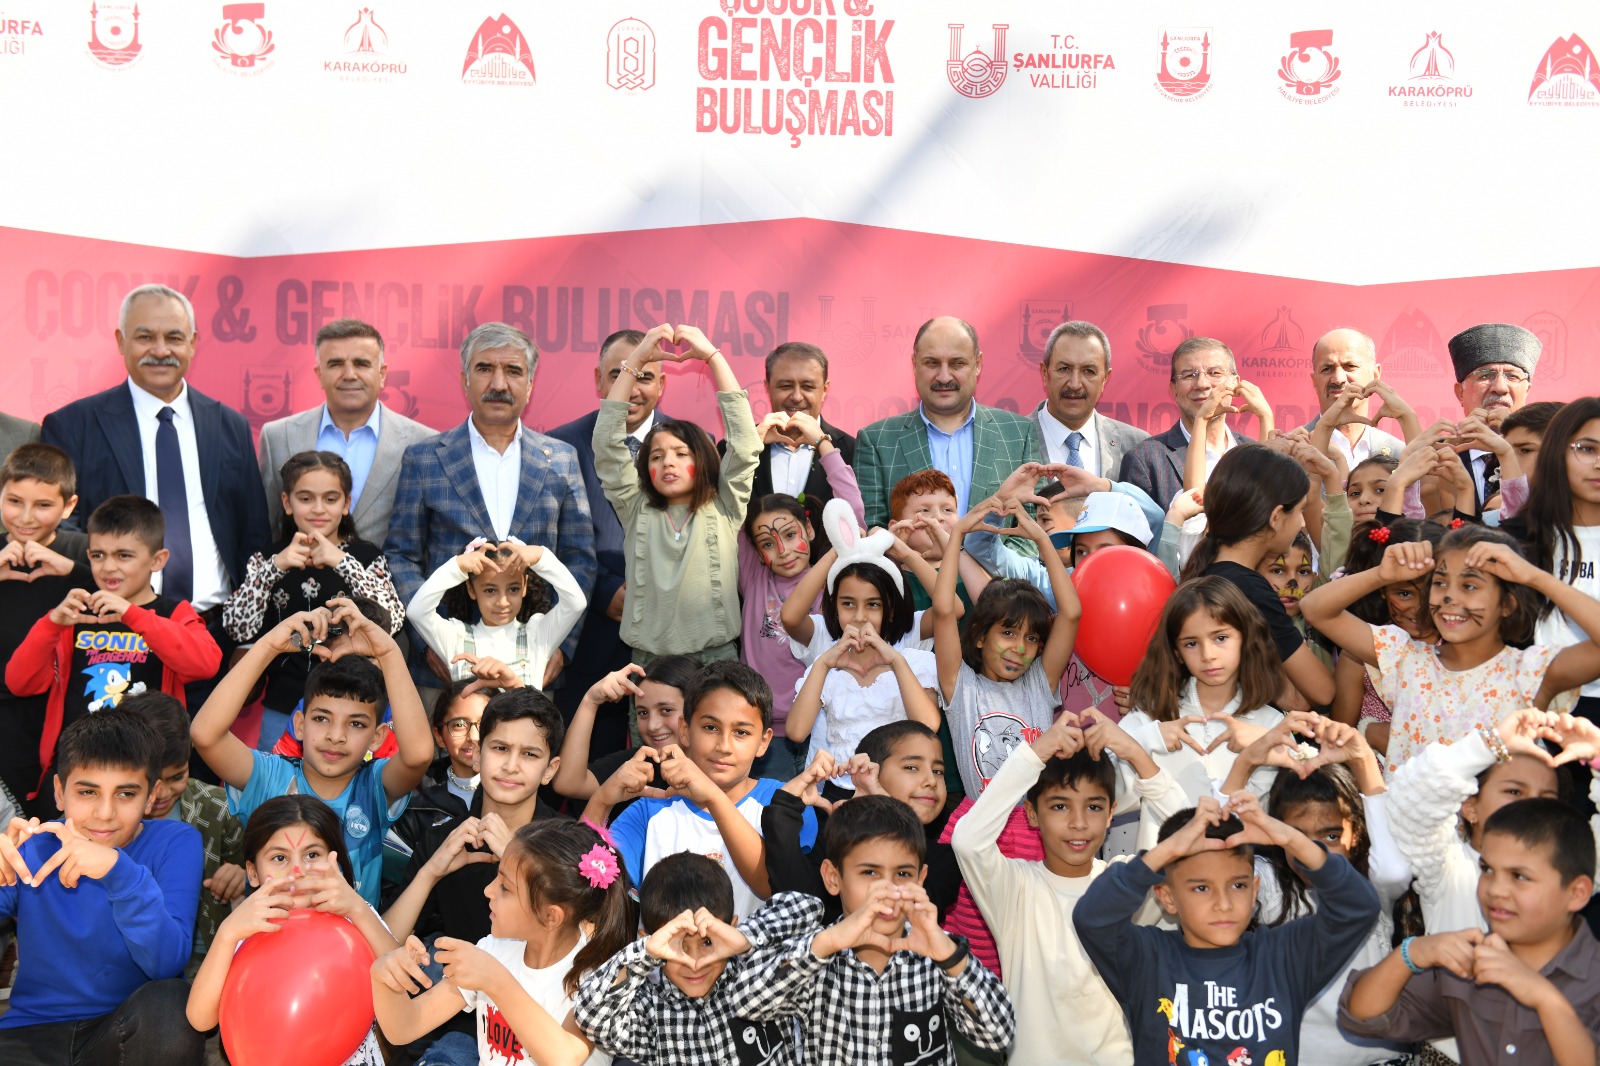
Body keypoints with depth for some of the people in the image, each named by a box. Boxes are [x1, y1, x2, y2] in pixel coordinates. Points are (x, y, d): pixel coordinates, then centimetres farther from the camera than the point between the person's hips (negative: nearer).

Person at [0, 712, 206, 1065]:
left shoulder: (175, 843, -7)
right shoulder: (31, 849, -3)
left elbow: (166, 963, -21)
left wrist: (119, 870, -35)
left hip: (135, 1032, 1)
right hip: (34, 1032, 0)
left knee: (168, 1005, -32)